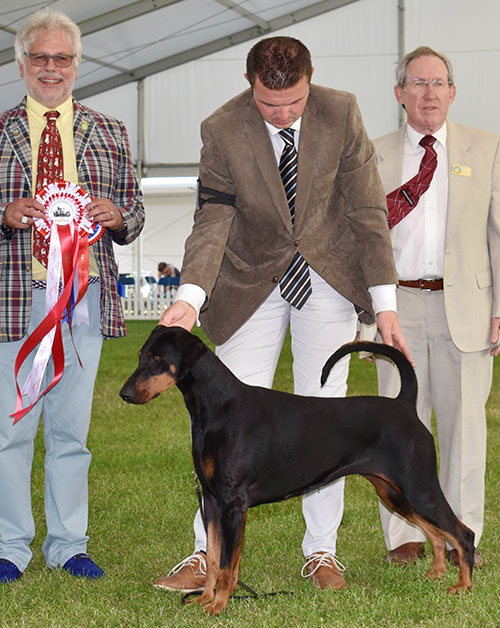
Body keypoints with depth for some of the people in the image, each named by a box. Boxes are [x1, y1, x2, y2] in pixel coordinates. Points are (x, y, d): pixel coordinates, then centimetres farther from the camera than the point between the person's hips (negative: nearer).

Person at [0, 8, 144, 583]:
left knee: (72, 427, 6)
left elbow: (134, 213, 15)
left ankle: (68, 545, 16)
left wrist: (118, 216, -7)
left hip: (85, 296, 2)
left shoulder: (109, 133, 14)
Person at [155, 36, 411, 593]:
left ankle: (321, 551, 12)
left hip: (328, 275, 1)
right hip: (253, 279, 0)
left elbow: (366, 210, -9)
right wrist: (190, 297, -33)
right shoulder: (222, 130, -16)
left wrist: (384, 303, -11)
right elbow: (212, 222, -16)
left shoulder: (341, 113, -14)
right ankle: (208, 553, 2)